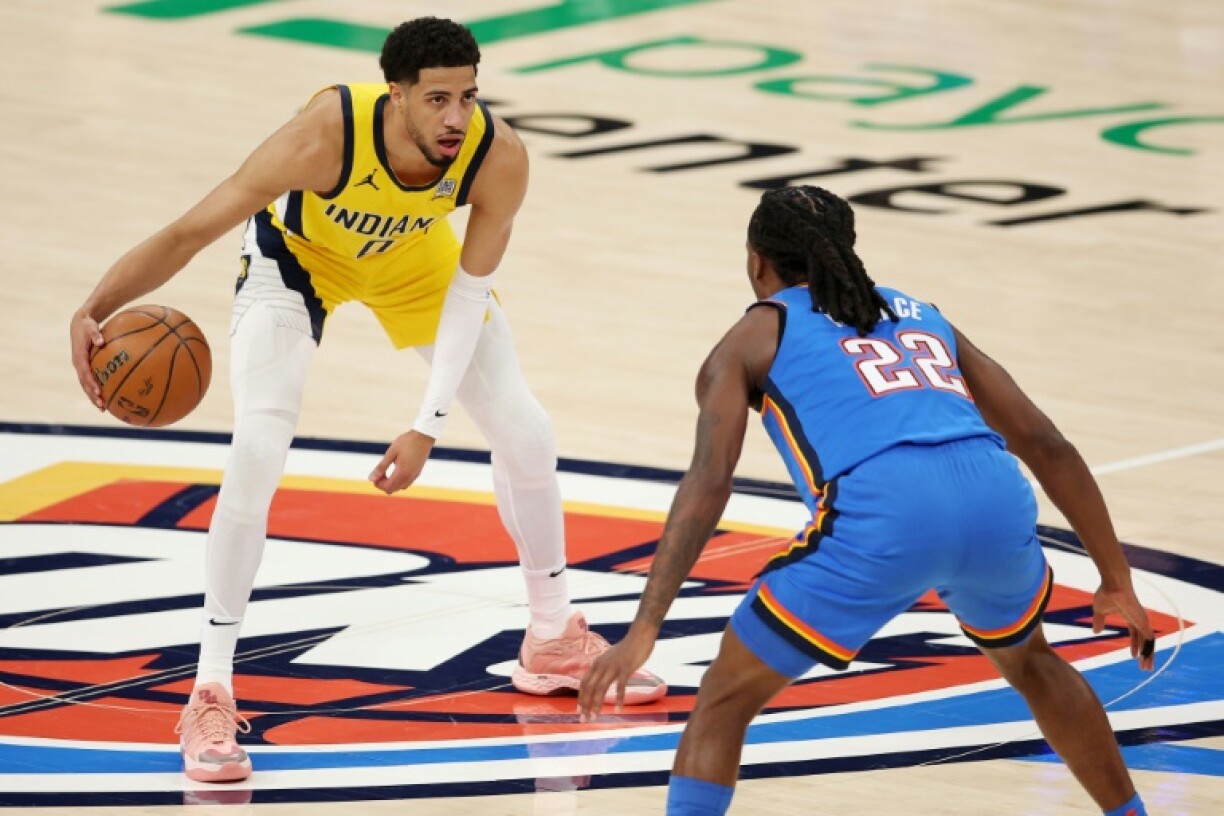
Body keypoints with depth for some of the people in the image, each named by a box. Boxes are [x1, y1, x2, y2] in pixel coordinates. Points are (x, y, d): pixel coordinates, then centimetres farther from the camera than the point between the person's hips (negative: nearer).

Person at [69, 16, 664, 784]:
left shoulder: (499, 156, -34)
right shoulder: (327, 135, -43)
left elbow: (470, 289, -20)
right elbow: (192, 232, -40)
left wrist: (429, 425, -26)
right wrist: (92, 313, -54)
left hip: (413, 256, 4)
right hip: (299, 253, -4)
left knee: (527, 432, 6)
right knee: (258, 449, -21)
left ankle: (555, 641, 30)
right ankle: (211, 697, -11)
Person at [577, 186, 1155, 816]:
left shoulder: (752, 338, 22)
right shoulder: (921, 316, 35)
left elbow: (708, 484, 6)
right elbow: (1047, 446, 29)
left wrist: (644, 629, 1)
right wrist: (1117, 581, 33)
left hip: (881, 511, -4)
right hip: (995, 497, 4)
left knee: (725, 699, 11)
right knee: (1029, 662, 37)